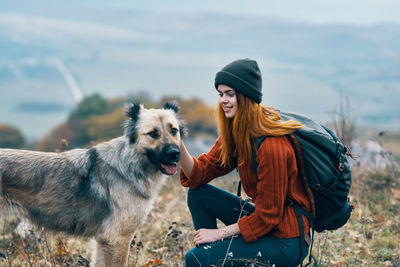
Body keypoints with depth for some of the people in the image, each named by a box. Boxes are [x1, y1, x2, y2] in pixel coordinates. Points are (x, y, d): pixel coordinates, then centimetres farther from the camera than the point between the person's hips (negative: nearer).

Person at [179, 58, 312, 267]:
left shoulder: (272, 146, -24)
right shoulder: (235, 133, 3)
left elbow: (267, 216, -20)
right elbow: (201, 174, 4)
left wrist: (219, 233, -13)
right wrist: (179, 148, -14)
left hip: (286, 242, -9)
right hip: (264, 218, 9)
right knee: (198, 195, 6)